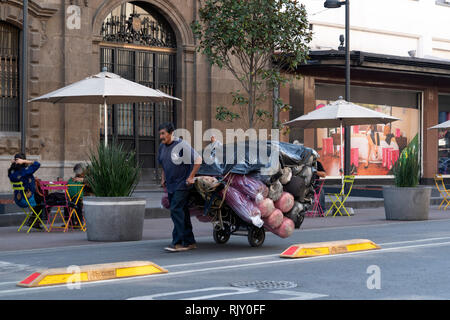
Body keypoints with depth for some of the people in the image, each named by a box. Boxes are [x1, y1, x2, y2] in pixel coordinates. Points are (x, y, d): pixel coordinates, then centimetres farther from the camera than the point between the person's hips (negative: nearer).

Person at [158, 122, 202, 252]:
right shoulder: (162, 147, 8)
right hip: (170, 185, 8)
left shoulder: (181, 145, -16)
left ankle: (178, 242, -16)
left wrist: (191, 177, -13)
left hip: (182, 184, -8)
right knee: (182, 213, 11)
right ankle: (190, 242, 18)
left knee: (176, 210, -16)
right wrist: (163, 178, 16)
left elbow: (198, 160, -14)